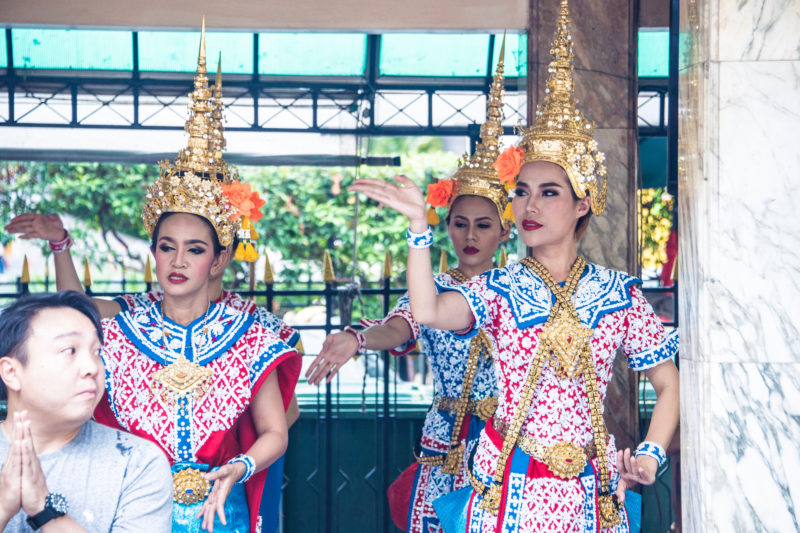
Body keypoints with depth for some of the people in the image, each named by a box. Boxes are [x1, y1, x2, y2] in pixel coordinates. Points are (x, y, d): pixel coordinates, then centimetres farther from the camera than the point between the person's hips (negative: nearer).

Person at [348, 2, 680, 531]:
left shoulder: (618, 293, 1)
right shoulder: (501, 288, 0)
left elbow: (669, 383, 8)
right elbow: (428, 312, -21)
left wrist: (649, 455, -4)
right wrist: (419, 226, -21)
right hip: (508, 487, 0)